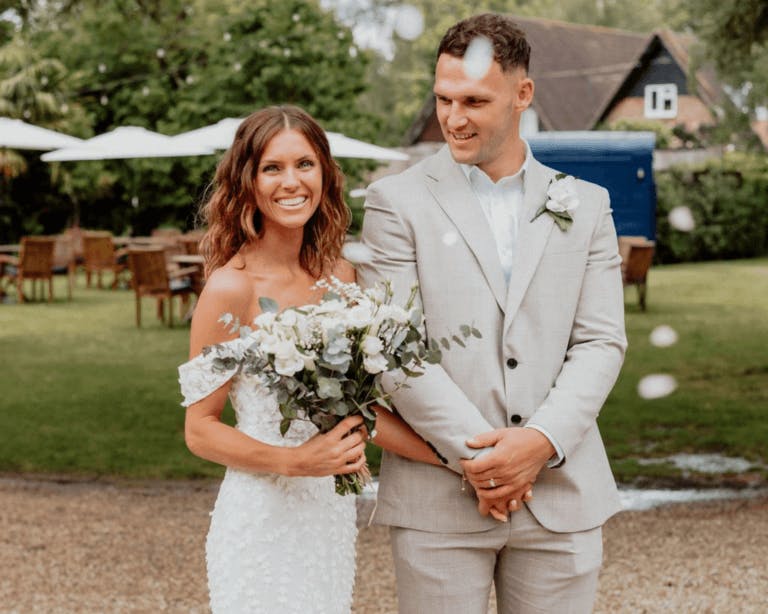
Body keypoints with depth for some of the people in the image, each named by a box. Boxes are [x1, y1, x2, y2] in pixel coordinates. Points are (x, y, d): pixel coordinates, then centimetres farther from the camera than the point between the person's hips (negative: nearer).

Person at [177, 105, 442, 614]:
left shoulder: (341, 276, 3)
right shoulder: (231, 288, -13)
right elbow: (200, 429, -9)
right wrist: (293, 461, -23)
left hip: (332, 511, 5)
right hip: (264, 515, -5)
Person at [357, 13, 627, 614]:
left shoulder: (585, 205, 9)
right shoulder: (399, 200, 1)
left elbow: (601, 341, 3)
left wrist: (542, 441, -11)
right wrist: (473, 452, -12)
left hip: (561, 493, 2)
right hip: (438, 497, -2)